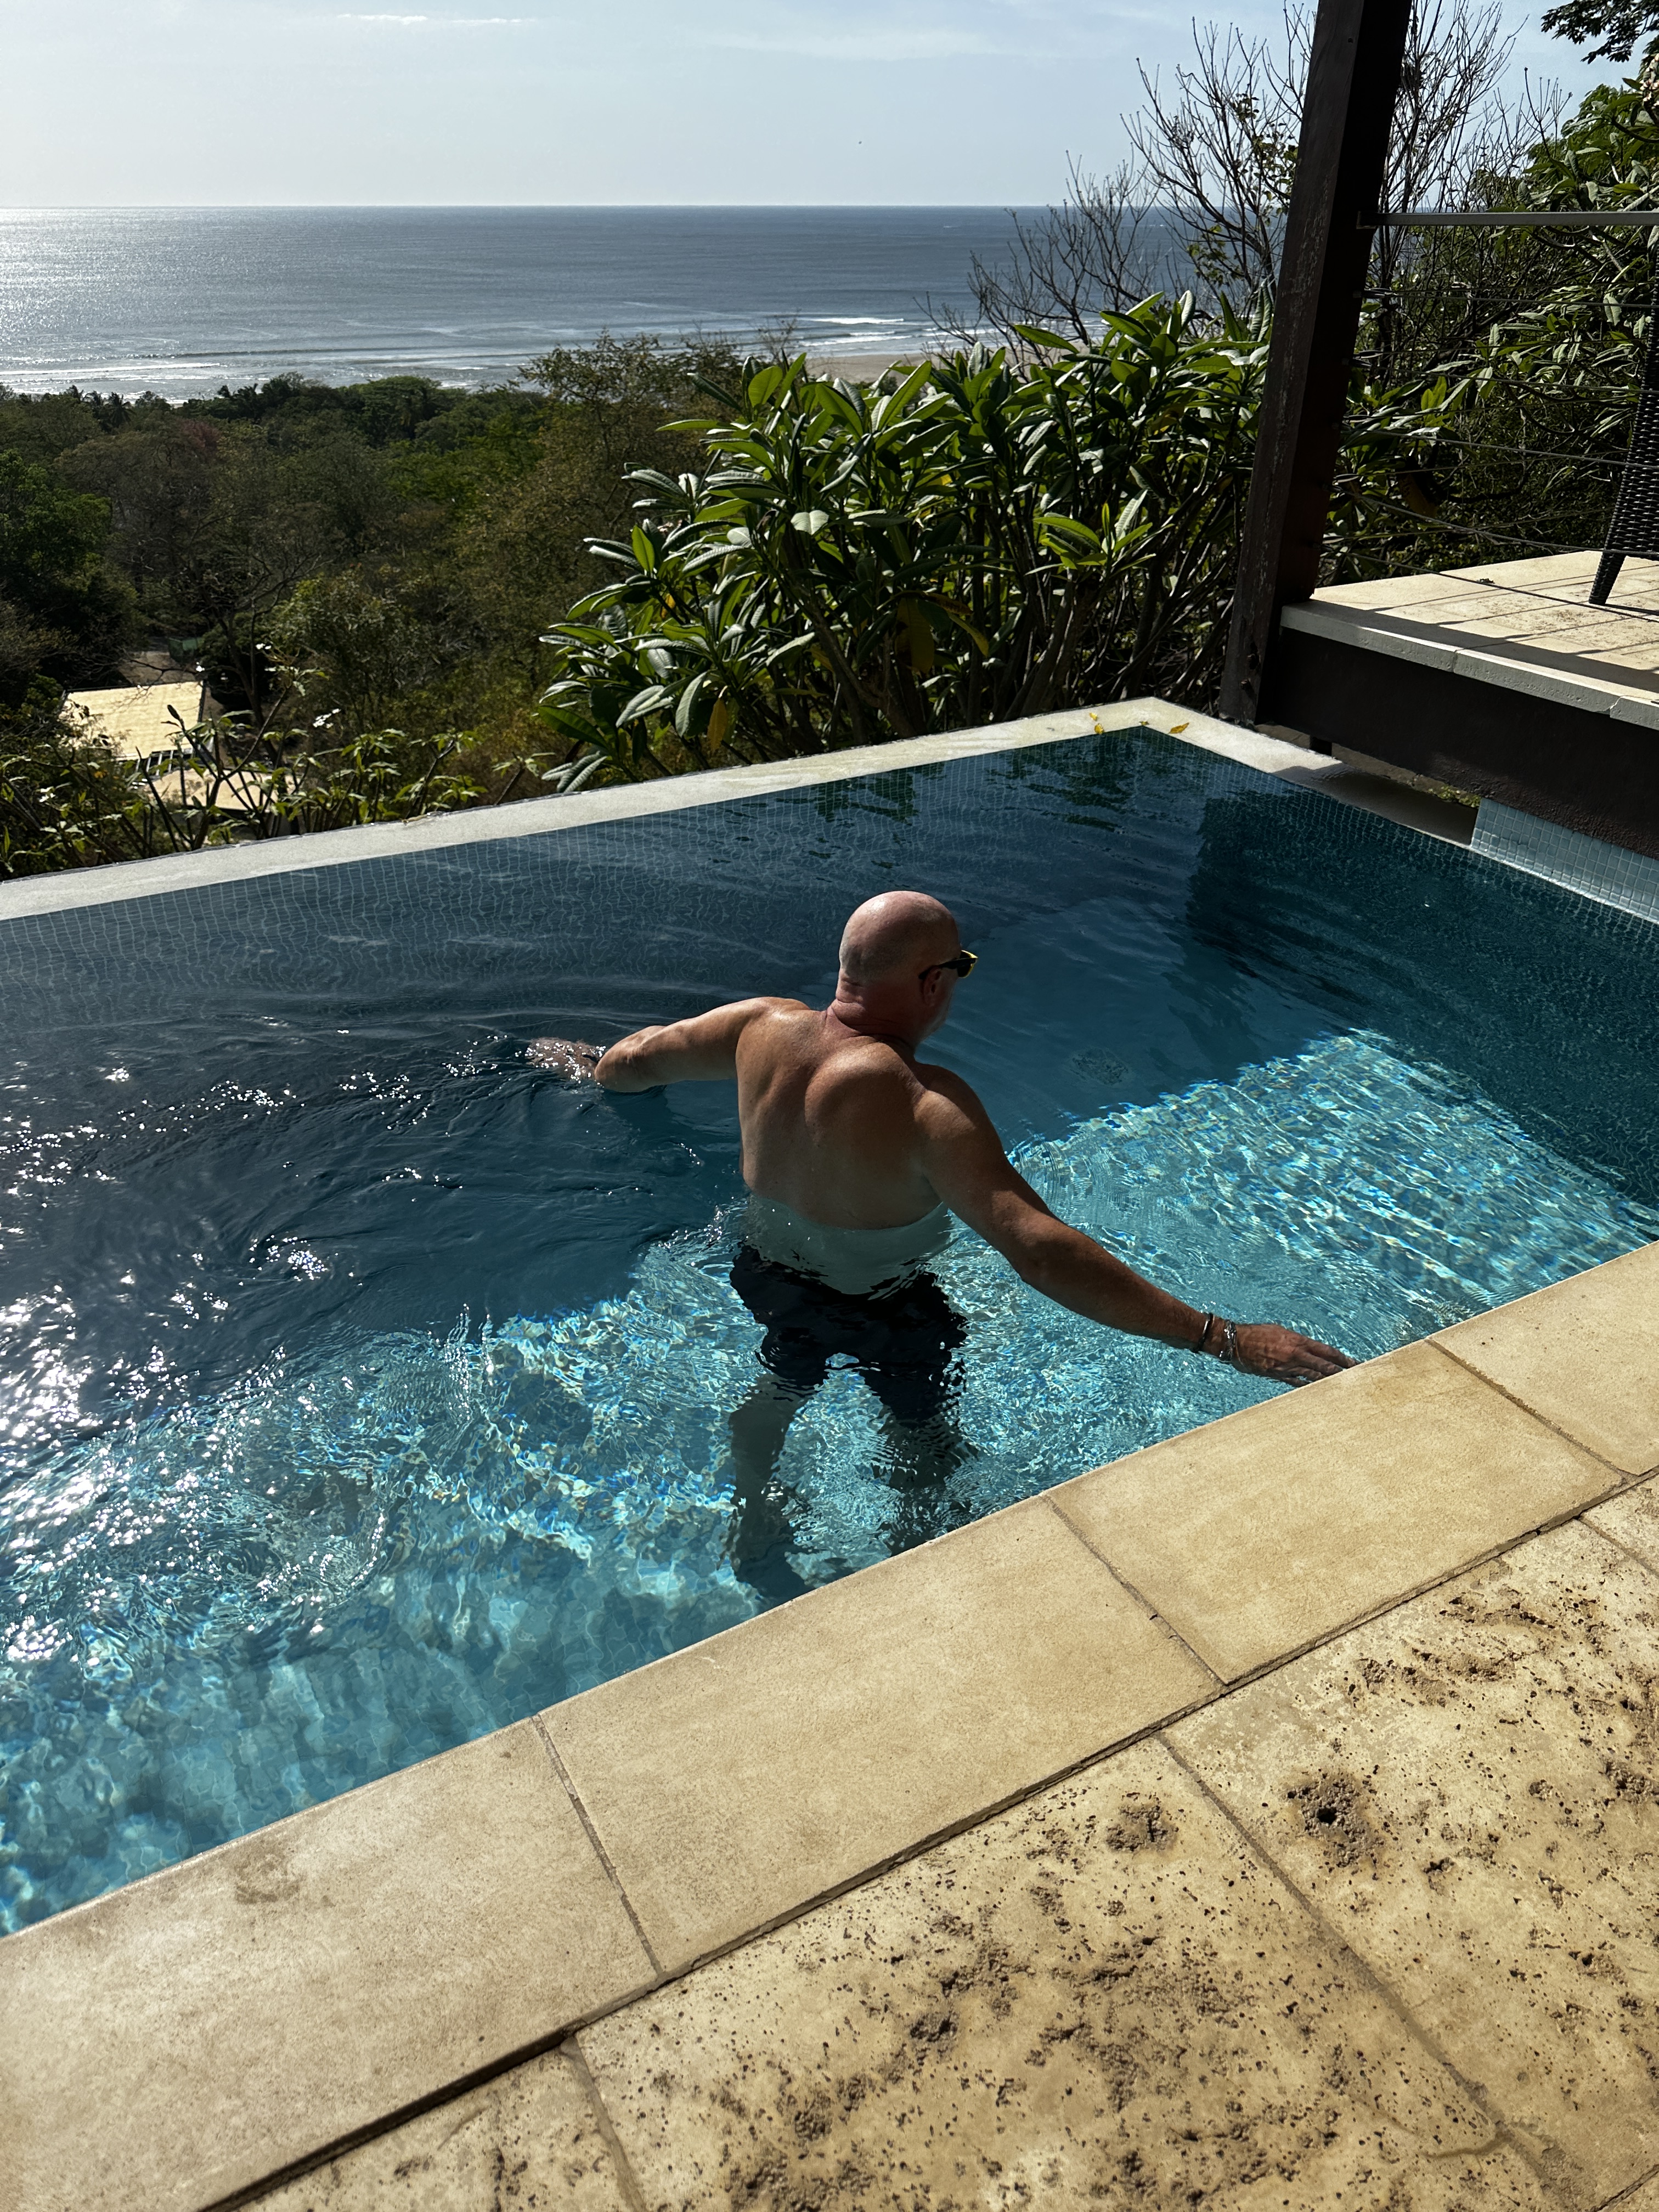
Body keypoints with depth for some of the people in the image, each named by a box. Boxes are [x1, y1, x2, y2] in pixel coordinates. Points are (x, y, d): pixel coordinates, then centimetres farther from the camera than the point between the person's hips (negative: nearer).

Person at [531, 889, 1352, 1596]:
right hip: (883, 1315, -4)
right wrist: (1223, 1338, -47)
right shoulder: (924, 1102, -40)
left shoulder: (763, 1029, -20)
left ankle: (753, 1528, 52)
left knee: (783, 1381, 35)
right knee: (925, 1430, 27)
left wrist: (583, 1063, 24)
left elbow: (633, 1060, -1)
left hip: (769, 1277, 5)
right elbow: (1038, 1248, -47)